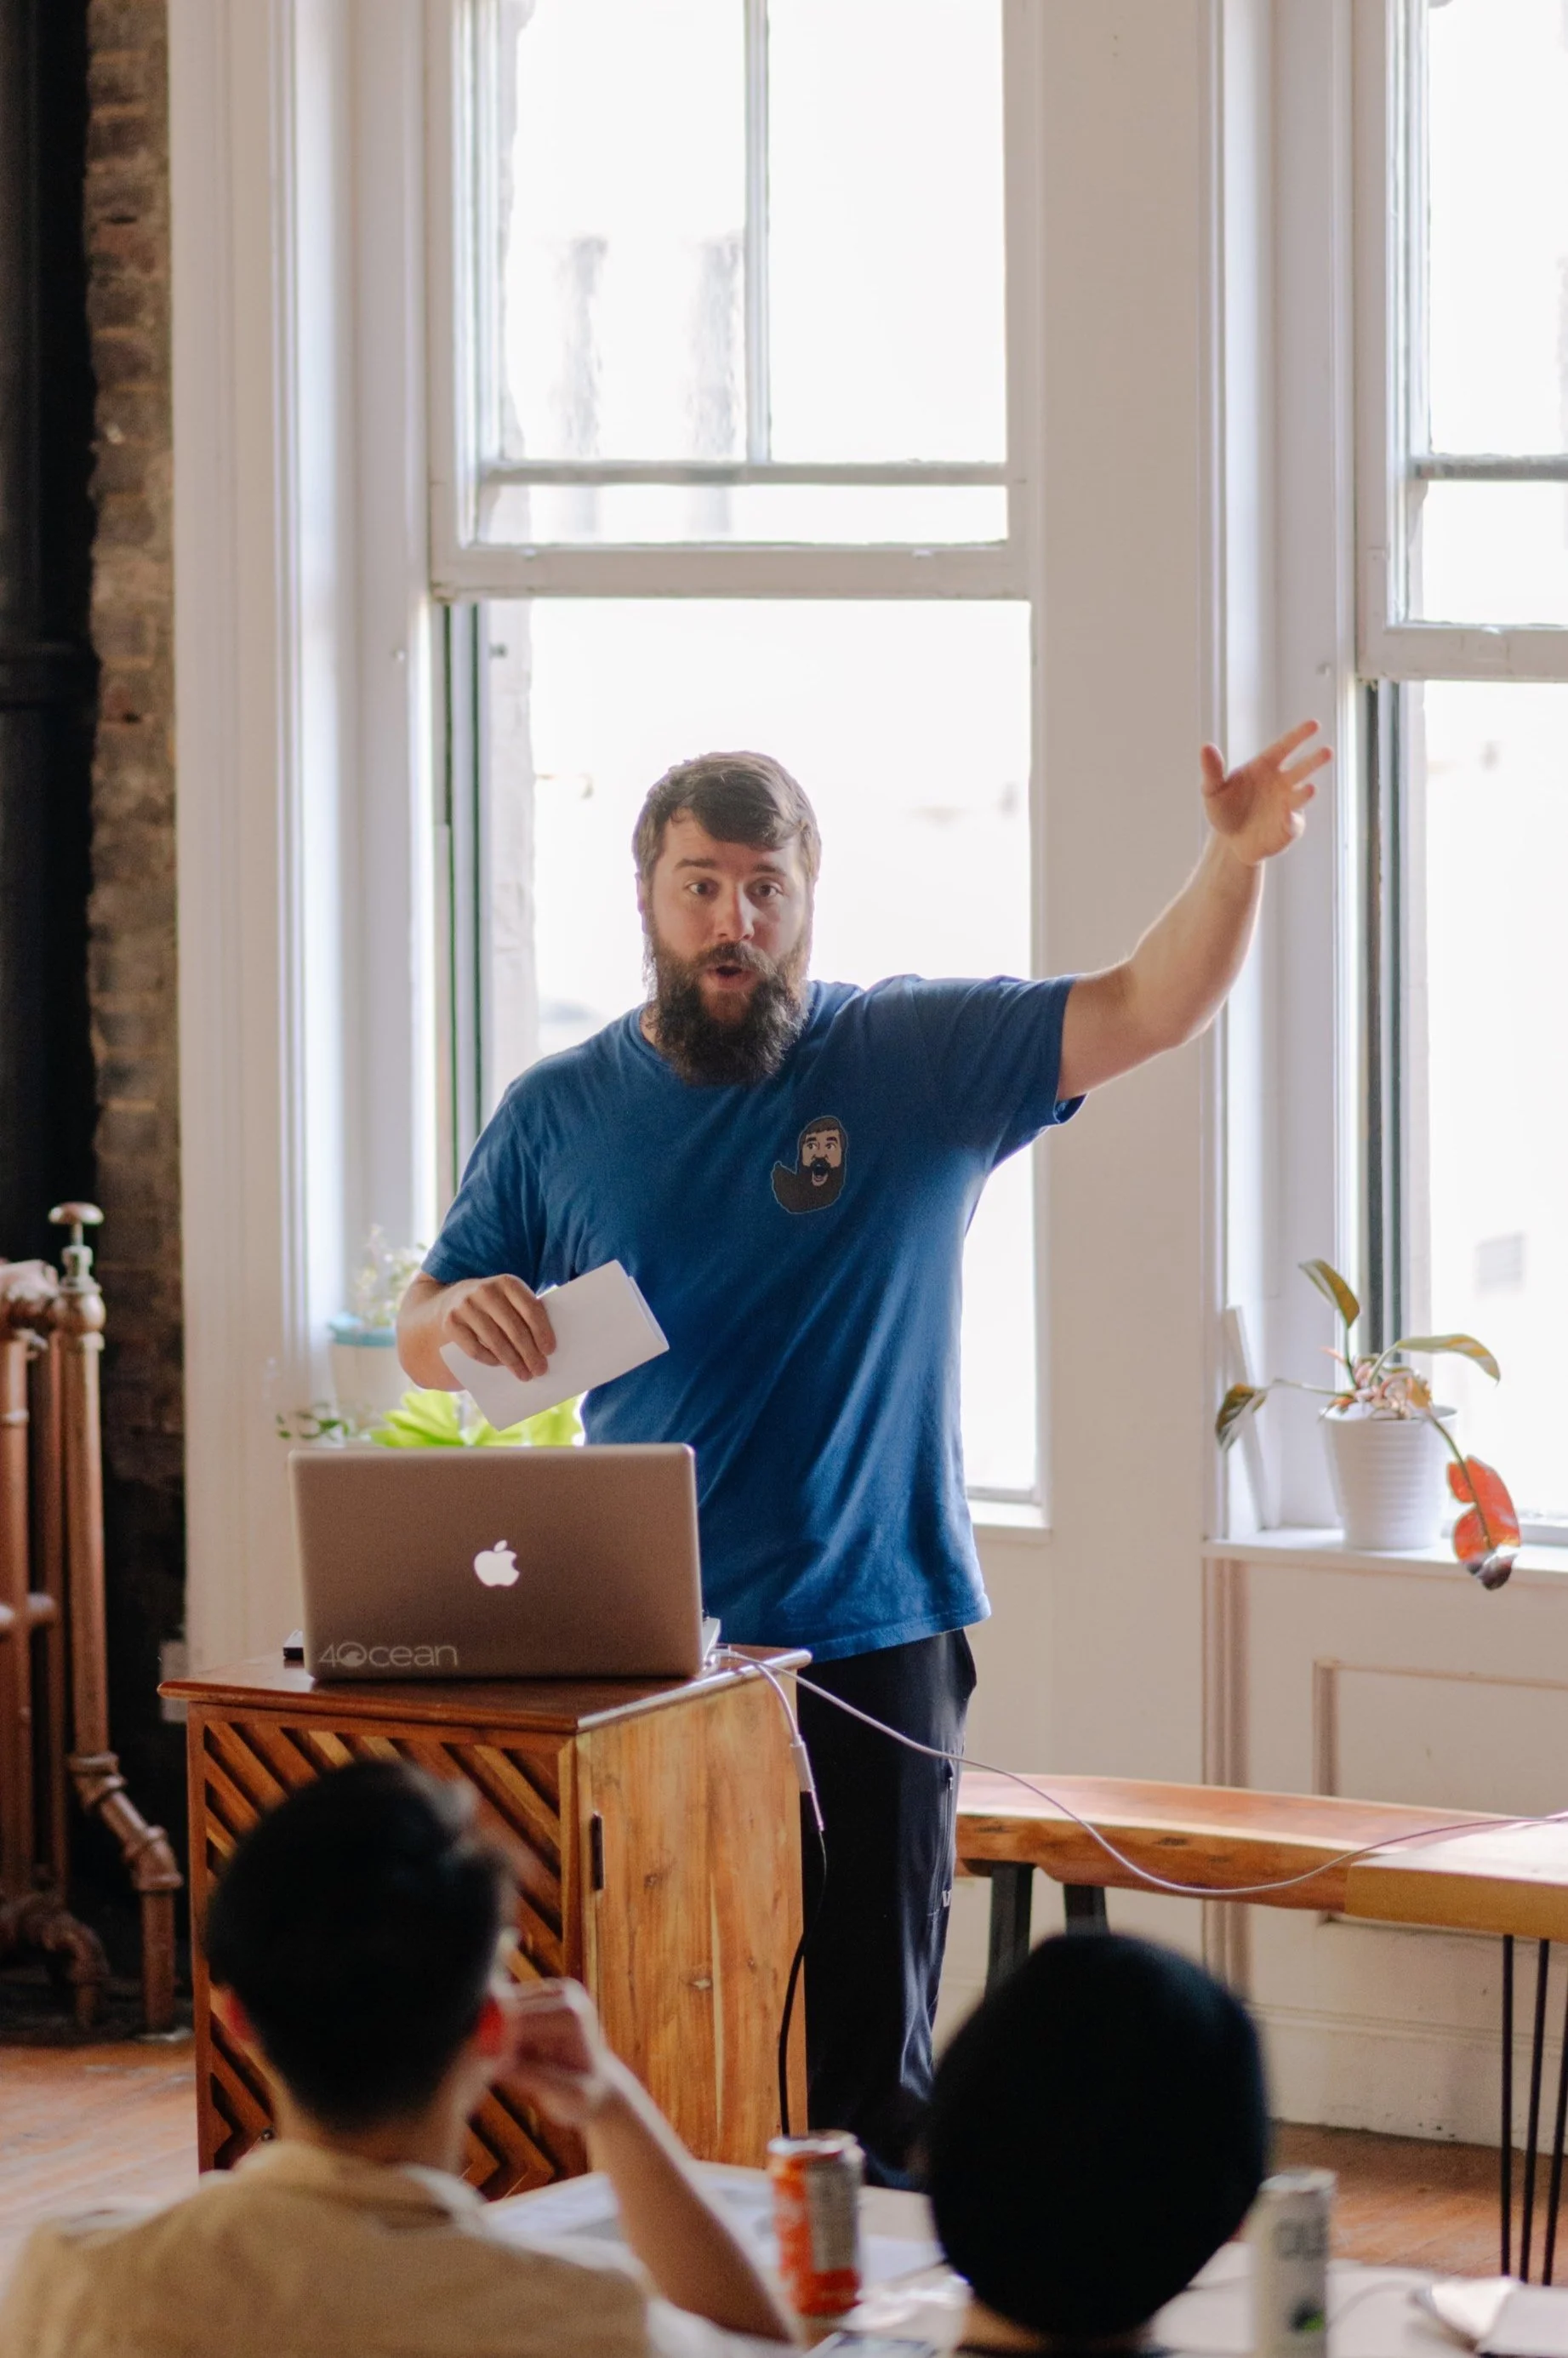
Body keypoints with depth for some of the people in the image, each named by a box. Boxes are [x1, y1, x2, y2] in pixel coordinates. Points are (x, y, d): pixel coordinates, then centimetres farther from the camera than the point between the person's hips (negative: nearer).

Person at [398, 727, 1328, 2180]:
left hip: (871, 1636, -1)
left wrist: (1236, 860, -25)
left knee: (867, 2052, 2)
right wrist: (463, 1318, -17)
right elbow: (422, 1339, 7)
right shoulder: (557, 1113, 4)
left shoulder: (919, 1059, 1)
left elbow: (1142, 1014, -8)